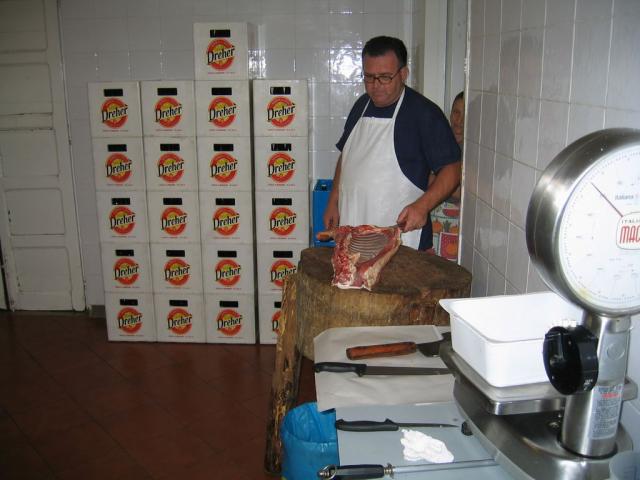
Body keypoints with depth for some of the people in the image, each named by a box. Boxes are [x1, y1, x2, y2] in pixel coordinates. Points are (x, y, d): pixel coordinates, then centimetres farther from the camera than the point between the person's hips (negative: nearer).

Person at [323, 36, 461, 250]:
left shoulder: (425, 113, -9)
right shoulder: (361, 106, 11)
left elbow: (451, 169, -11)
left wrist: (423, 205, -24)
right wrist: (333, 201, 15)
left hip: (400, 234, -6)